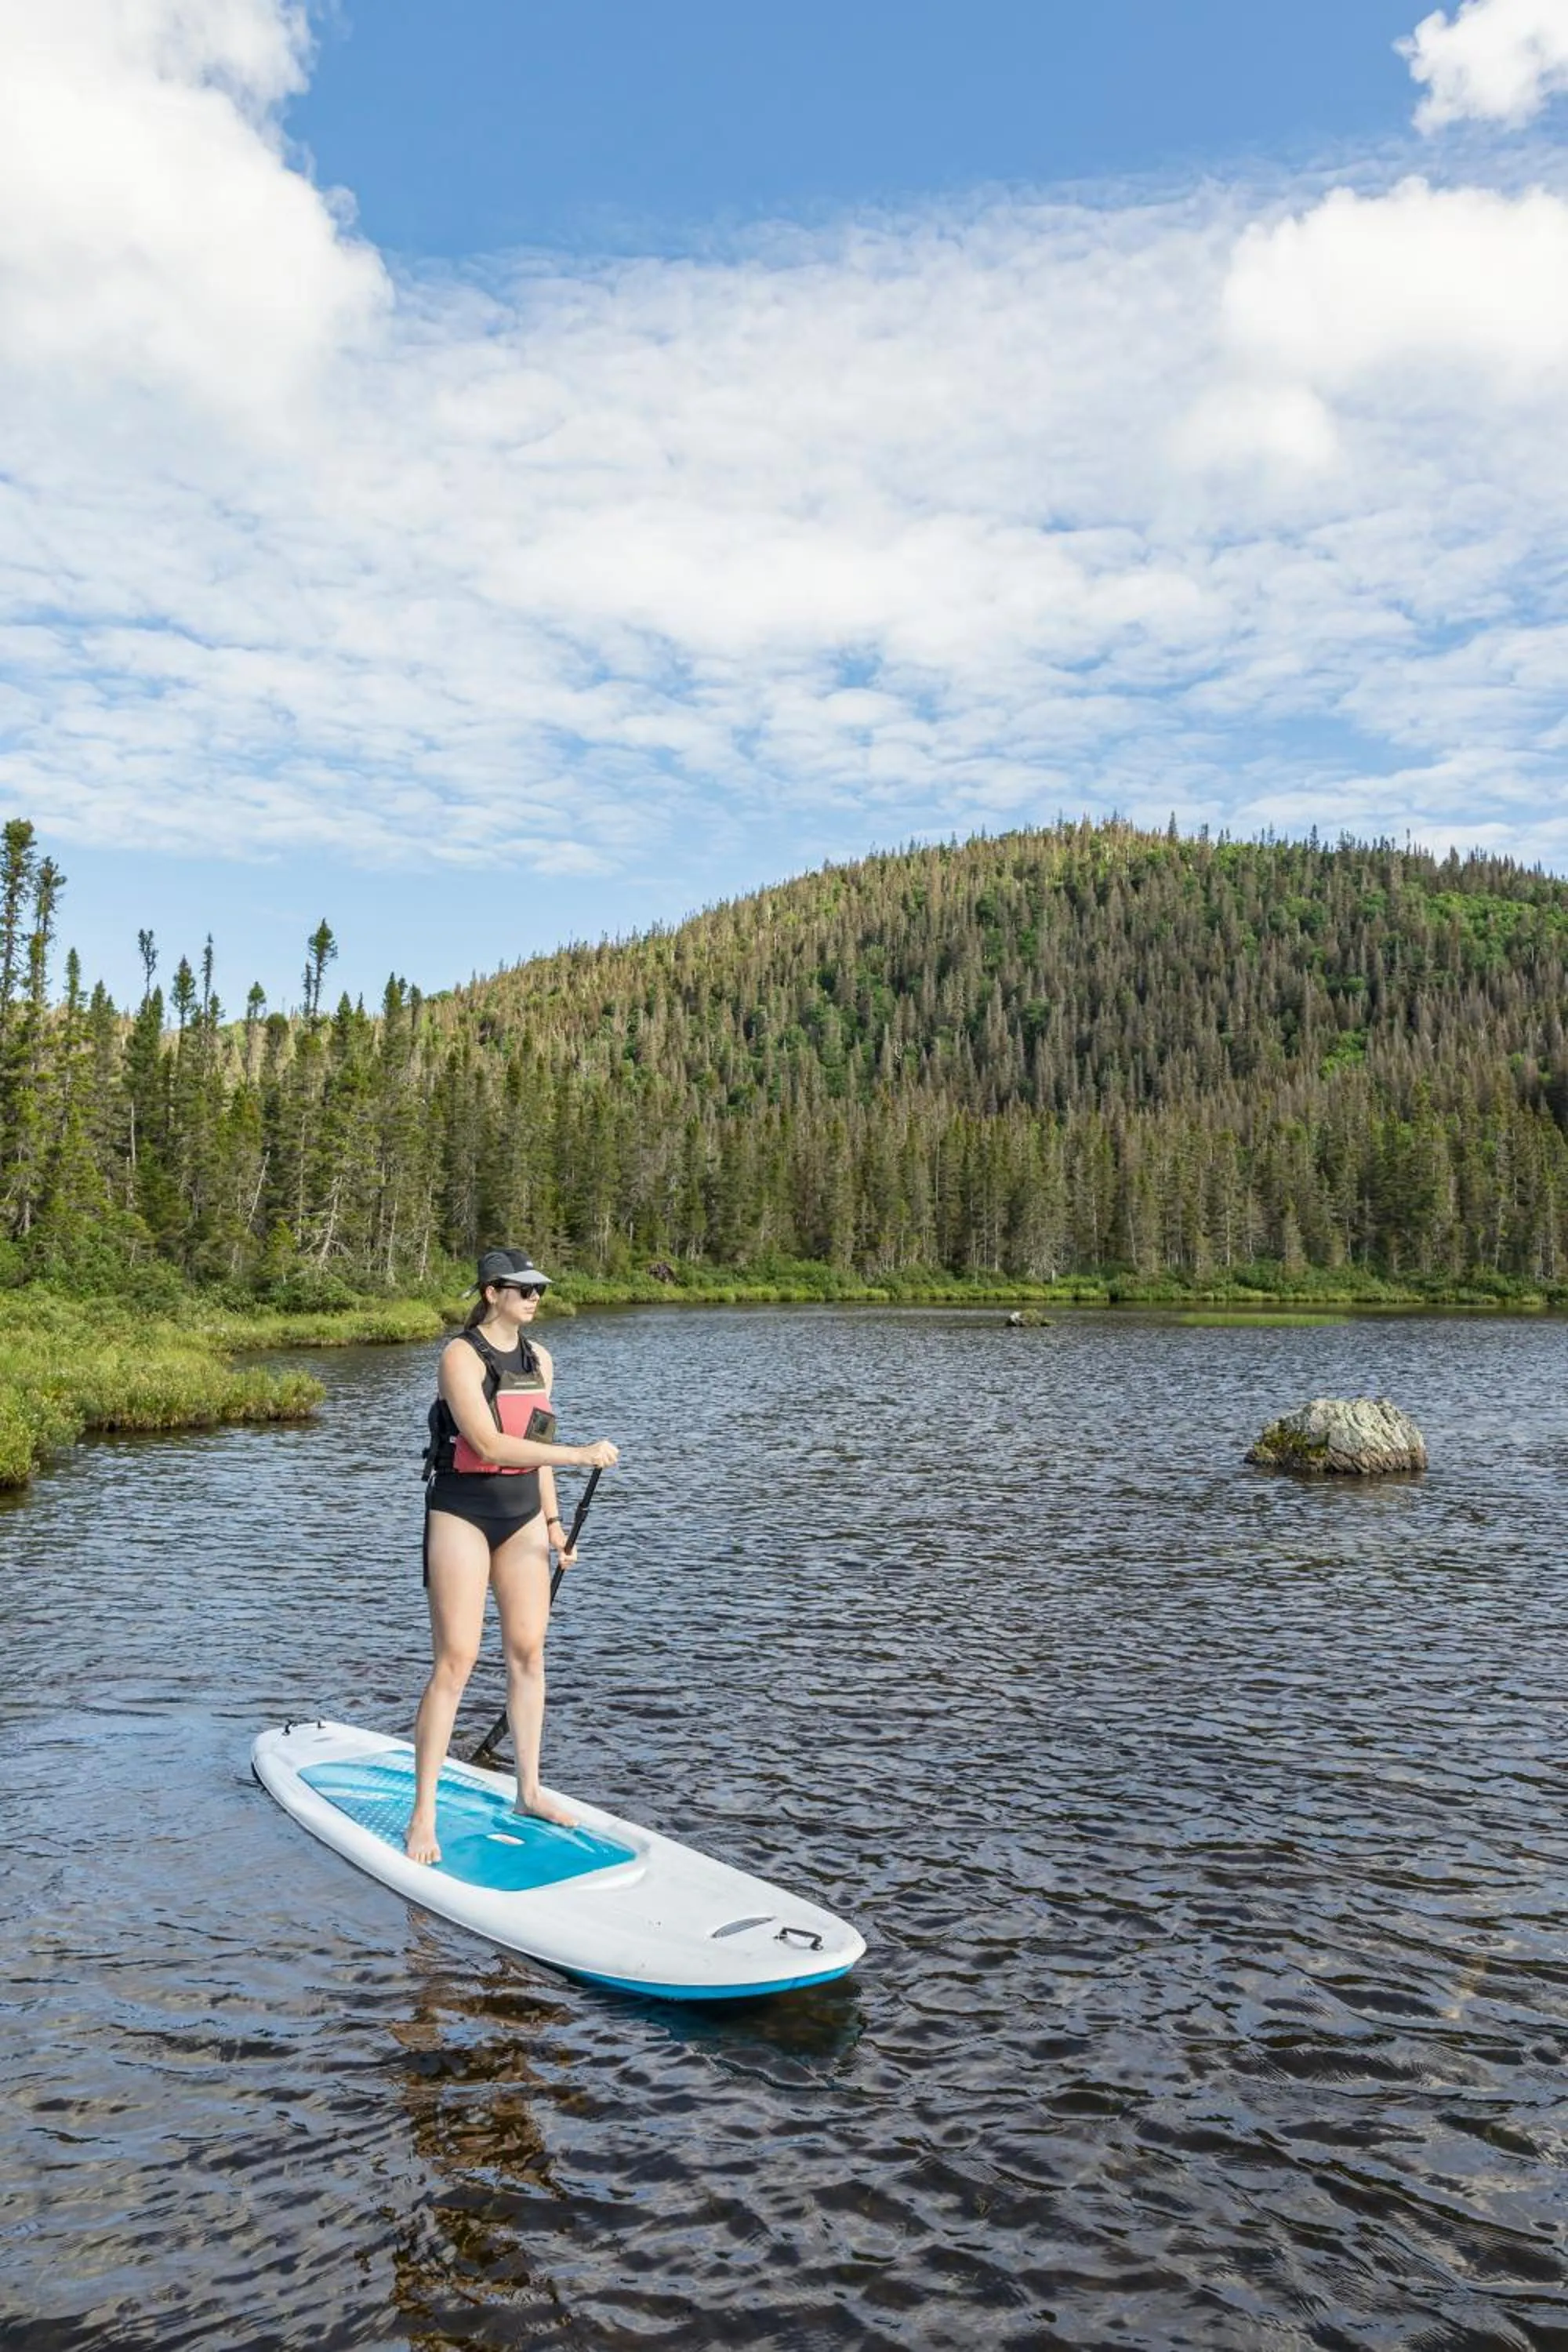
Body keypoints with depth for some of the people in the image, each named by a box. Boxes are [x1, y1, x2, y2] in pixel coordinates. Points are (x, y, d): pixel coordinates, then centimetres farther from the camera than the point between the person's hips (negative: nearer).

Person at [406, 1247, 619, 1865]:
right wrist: (580, 1455, -27)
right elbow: (489, 1444, -23)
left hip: (522, 1514, 6)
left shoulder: (539, 1359, 8)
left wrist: (552, 1522, 13)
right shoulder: (460, 1355, -14)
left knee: (528, 1651, 9)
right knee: (455, 1660, -7)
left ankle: (529, 1789, 23)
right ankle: (422, 1814, 1)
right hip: (462, 1513, -6)